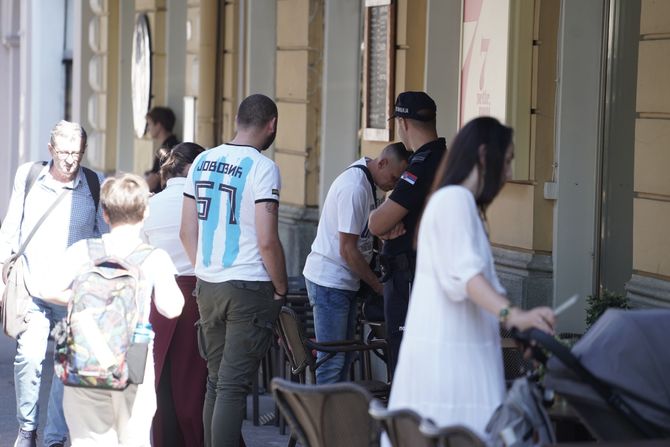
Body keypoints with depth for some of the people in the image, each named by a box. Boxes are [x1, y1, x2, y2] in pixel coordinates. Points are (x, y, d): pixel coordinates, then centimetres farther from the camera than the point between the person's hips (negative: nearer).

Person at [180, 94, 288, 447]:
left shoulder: (202, 162, 8)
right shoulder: (262, 167, -12)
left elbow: (187, 232, 11)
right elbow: (267, 241, -16)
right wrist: (281, 289, -4)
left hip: (207, 286, 6)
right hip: (250, 289, -6)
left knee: (216, 381, 15)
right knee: (234, 386, -6)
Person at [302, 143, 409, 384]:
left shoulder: (365, 182, 9)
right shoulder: (355, 188, -21)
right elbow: (348, 250, -21)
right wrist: (379, 286, -13)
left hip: (344, 282, 10)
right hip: (329, 281, -10)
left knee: (343, 357, 13)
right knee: (332, 362, -9)